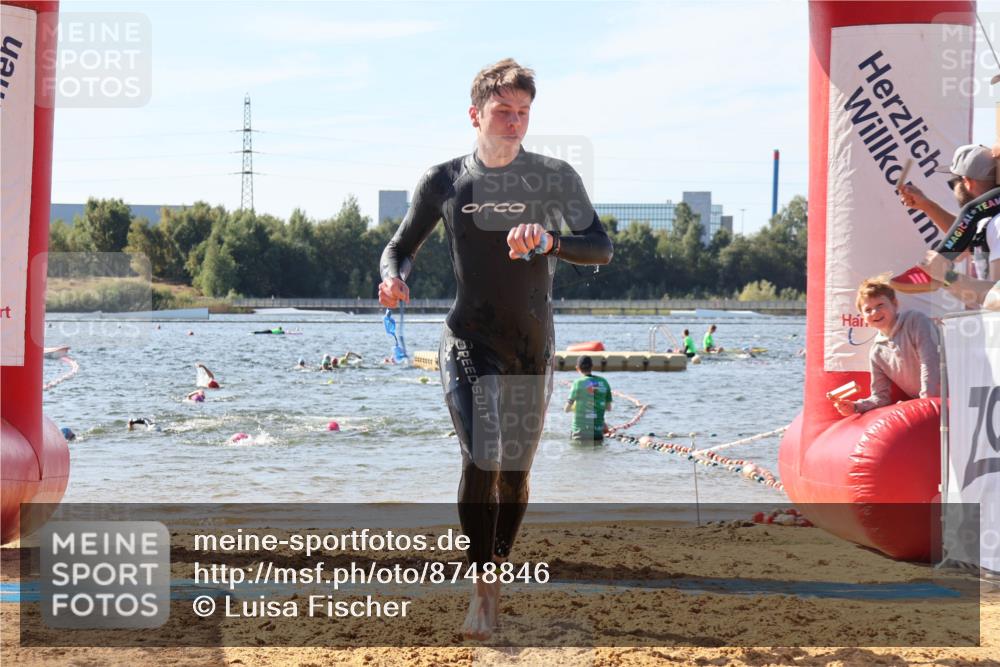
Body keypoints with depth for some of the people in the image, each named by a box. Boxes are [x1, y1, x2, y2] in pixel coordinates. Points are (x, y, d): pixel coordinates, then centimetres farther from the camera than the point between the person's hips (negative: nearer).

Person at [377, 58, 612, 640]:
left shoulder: (555, 178, -1)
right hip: (469, 343, -2)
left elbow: (601, 248, -8)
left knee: (515, 473, 10)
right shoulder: (446, 181, 0)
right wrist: (393, 277, -14)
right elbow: (401, 247, 10)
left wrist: (550, 241, -27)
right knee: (483, 459, -21)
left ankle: (496, 575, 32)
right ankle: (481, 589, -14)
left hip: (533, 348, 2)